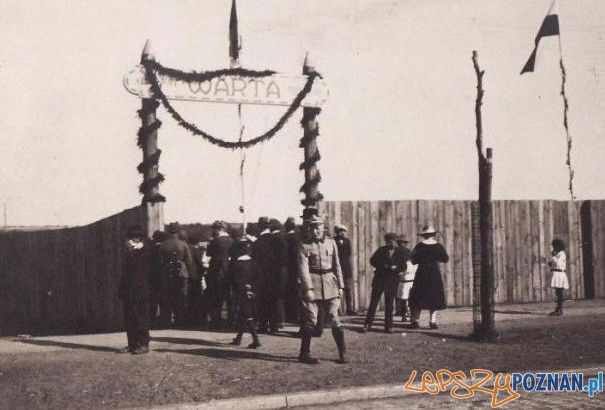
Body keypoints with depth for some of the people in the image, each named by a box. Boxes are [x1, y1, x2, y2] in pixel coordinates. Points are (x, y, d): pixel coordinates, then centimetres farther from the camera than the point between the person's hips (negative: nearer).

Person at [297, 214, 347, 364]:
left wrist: (340, 286, 8)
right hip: (312, 285, -3)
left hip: (330, 285, 3)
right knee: (310, 320, 0)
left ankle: (343, 353, 7)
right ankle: (304, 353, 11)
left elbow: (337, 266, 13)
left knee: (334, 318, 2)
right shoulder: (305, 246, -2)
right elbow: (303, 269, -10)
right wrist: (308, 288, -18)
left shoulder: (331, 243, 10)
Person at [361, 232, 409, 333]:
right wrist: (384, 266, -11)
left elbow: (403, 267, 0)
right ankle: (367, 324, 3)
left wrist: (395, 268, -18)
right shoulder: (381, 250, 7)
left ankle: (388, 326, 9)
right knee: (373, 302, -1)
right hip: (379, 279, 1)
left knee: (389, 304, 3)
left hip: (392, 280, -1)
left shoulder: (401, 253, 5)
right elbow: (372, 261, 2)